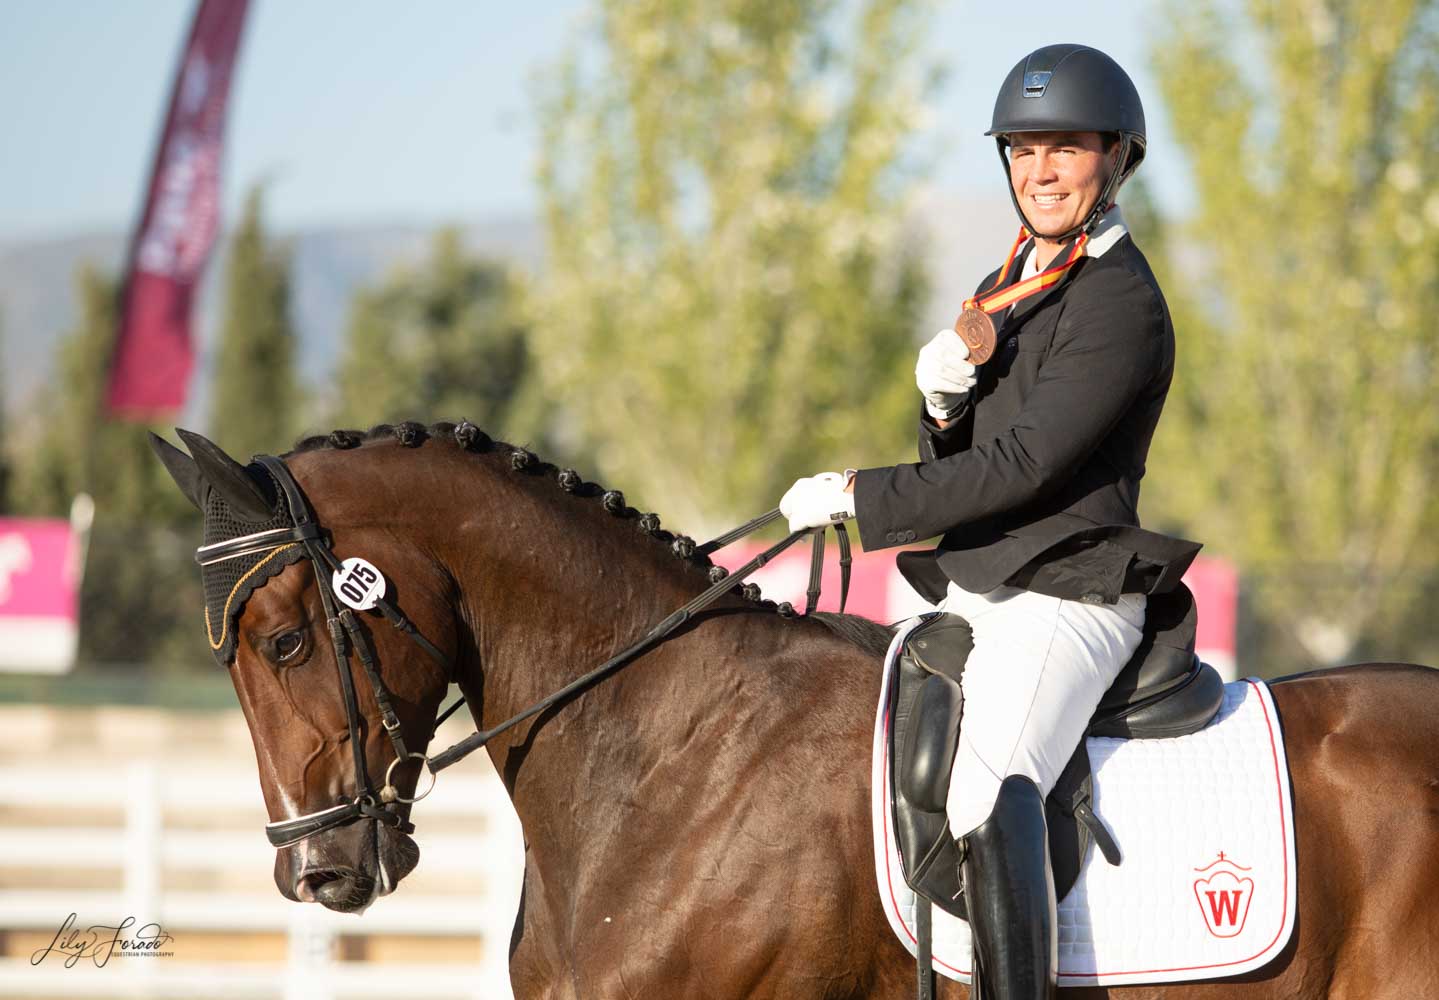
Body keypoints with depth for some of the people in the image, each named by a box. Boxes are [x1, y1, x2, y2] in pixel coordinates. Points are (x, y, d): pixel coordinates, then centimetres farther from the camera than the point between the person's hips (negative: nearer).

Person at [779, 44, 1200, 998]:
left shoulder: (1123, 305, -12)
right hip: (977, 591, 10)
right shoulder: (1015, 284, 16)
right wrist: (943, 404, -5)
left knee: (987, 794, -32)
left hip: (1066, 598, -10)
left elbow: (1024, 466, -19)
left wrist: (857, 496, -15)